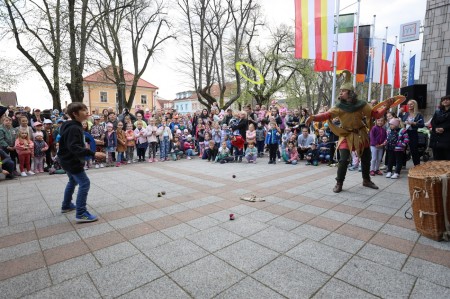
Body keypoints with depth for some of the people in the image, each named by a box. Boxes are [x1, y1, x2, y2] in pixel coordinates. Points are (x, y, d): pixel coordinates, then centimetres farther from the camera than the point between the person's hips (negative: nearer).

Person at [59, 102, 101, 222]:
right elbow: (74, 147, -34)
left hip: (69, 160, 11)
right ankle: (81, 213, -11)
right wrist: (92, 153, -39)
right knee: (84, 183, -13)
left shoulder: (74, 126, 9)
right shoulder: (74, 128, -24)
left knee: (73, 181, 26)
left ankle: (66, 206, 42)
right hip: (72, 161, -11)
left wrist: (84, 147, 16)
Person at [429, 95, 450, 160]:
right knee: (437, 158, 6)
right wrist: (436, 128, -10)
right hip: (436, 137, 4)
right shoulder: (437, 112, 17)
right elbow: (432, 122, 8)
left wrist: (444, 128, -19)